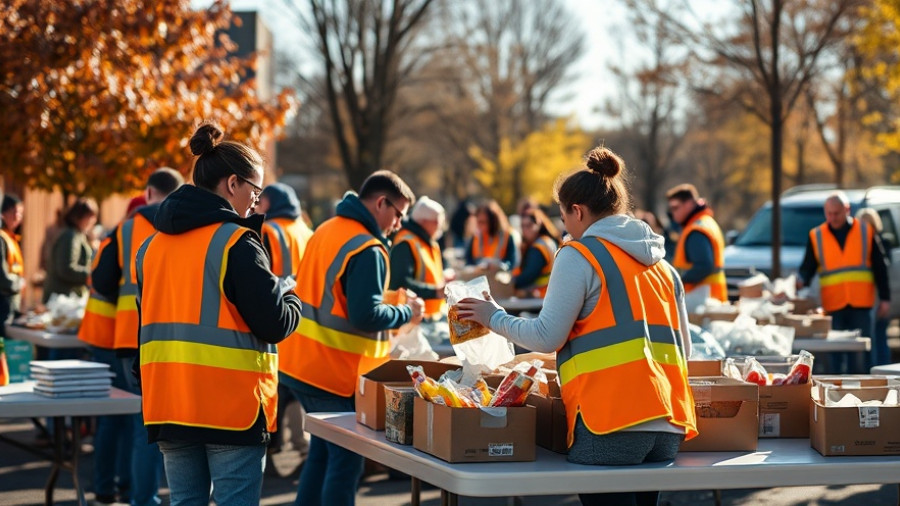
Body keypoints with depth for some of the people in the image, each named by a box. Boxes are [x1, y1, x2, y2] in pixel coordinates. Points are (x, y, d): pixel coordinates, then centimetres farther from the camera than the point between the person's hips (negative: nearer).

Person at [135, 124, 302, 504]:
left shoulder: (152, 246, 10)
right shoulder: (237, 243, -11)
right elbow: (275, 325, -12)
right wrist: (290, 297, 8)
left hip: (167, 404, 7)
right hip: (232, 405, -6)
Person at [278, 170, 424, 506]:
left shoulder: (325, 231, 11)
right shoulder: (368, 249, -18)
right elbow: (365, 316, -24)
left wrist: (387, 303, 14)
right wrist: (407, 313, -8)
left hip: (300, 364, 9)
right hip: (339, 375, -9)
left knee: (322, 451, 19)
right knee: (346, 460, -1)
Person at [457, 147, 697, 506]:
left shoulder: (579, 256, -2)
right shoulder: (661, 264, 19)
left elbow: (547, 337, -5)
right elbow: (683, 349, 20)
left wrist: (494, 318, 11)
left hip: (612, 423, -7)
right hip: (668, 426, 7)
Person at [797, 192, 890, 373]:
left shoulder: (866, 232, 5)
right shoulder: (816, 236, 5)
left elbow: (880, 268, 8)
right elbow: (807, 268, 3)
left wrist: (885, 298, 4)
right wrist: (801, 281, -19)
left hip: (861, 304, -1)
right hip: (833, 304, 1)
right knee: (837, 353, 2)